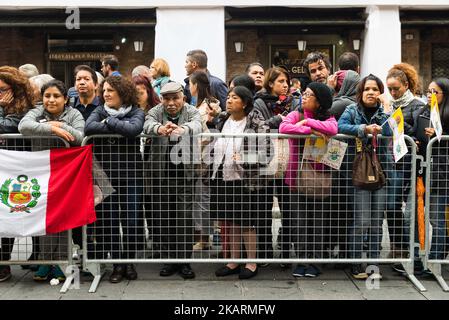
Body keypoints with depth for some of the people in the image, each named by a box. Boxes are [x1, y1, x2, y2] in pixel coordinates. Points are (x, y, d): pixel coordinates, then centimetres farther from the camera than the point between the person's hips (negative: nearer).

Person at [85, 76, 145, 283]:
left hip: (131, 173, -1)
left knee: (131, 219, 1)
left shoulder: (136, 112, 2)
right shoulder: (100, 111, 7)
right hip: (105, 174, 2)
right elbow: (88, 128, -15)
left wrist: (108, 122, -10)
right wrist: (119, 128, -16)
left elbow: (133, 129, -21)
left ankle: (129, 262, 19)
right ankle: (117, 264, 15)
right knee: (108, 220, 2)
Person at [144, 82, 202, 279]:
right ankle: (168, 260, 17)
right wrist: (159, 128, -46)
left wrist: (183, 129, -48)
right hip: (160, 171, 2)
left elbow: (197, 125, -24)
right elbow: (147, 125, -21)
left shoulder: (192, 112, 0)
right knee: (162, 216, 5)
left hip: (184, 170, -2)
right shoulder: (155, 112, 2)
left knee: (184, 216, -4)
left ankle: (184, 260, 6)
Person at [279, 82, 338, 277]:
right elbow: (283, 127, -17)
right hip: (298, 176, 0)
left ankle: (315, 261, 14)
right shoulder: (295, 115, 5)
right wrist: (310, 130, -20)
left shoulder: (328, 118, 4)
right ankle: (301, 261, 13)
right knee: (299, 221, 3)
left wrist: (307, 122, -15)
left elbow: (332, 129, -20)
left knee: (319, 221, 3)